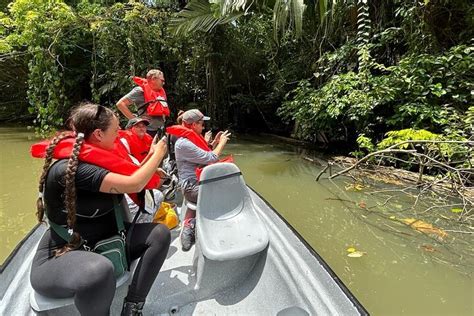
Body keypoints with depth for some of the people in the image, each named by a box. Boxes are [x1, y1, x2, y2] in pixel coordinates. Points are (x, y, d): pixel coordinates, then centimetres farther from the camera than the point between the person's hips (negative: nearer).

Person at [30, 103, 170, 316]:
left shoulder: (96, 160, 2)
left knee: (160, 233, -10)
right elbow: (133, 185, -30)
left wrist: (152, 155, 8)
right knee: (99, 270, -41)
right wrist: (158, 154, -15)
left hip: (100, 243, 8)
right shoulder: (68, 168, -27)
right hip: (58, 258, -8)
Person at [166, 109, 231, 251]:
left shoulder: (191, 138, 12)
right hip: (192, 187, -10)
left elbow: (203, 155, 21)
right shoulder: (183, 143, -19)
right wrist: (222, 142, -6)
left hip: (200, 182, 10)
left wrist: (214, 142, 12)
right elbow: (210, 158, -20)